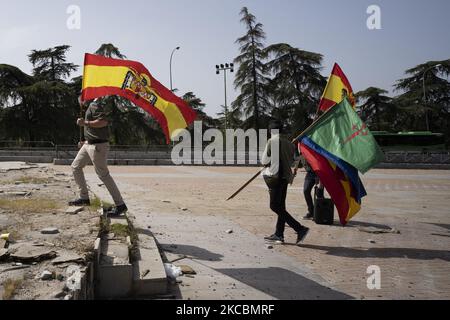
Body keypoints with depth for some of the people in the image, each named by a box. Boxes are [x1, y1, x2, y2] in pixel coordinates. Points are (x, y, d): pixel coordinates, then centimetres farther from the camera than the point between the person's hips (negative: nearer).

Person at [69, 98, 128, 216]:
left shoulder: (95, 105, -14)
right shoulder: (91, 106, 18)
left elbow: (104, 122, -30)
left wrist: (85, 123, -28)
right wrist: (86, 142, 22)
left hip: (98, 145, -11)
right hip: (89, 144, 11)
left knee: (103, 175, -9)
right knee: (76, 166, 17)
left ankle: (120, 205, -5)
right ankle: (84, 198, 23)